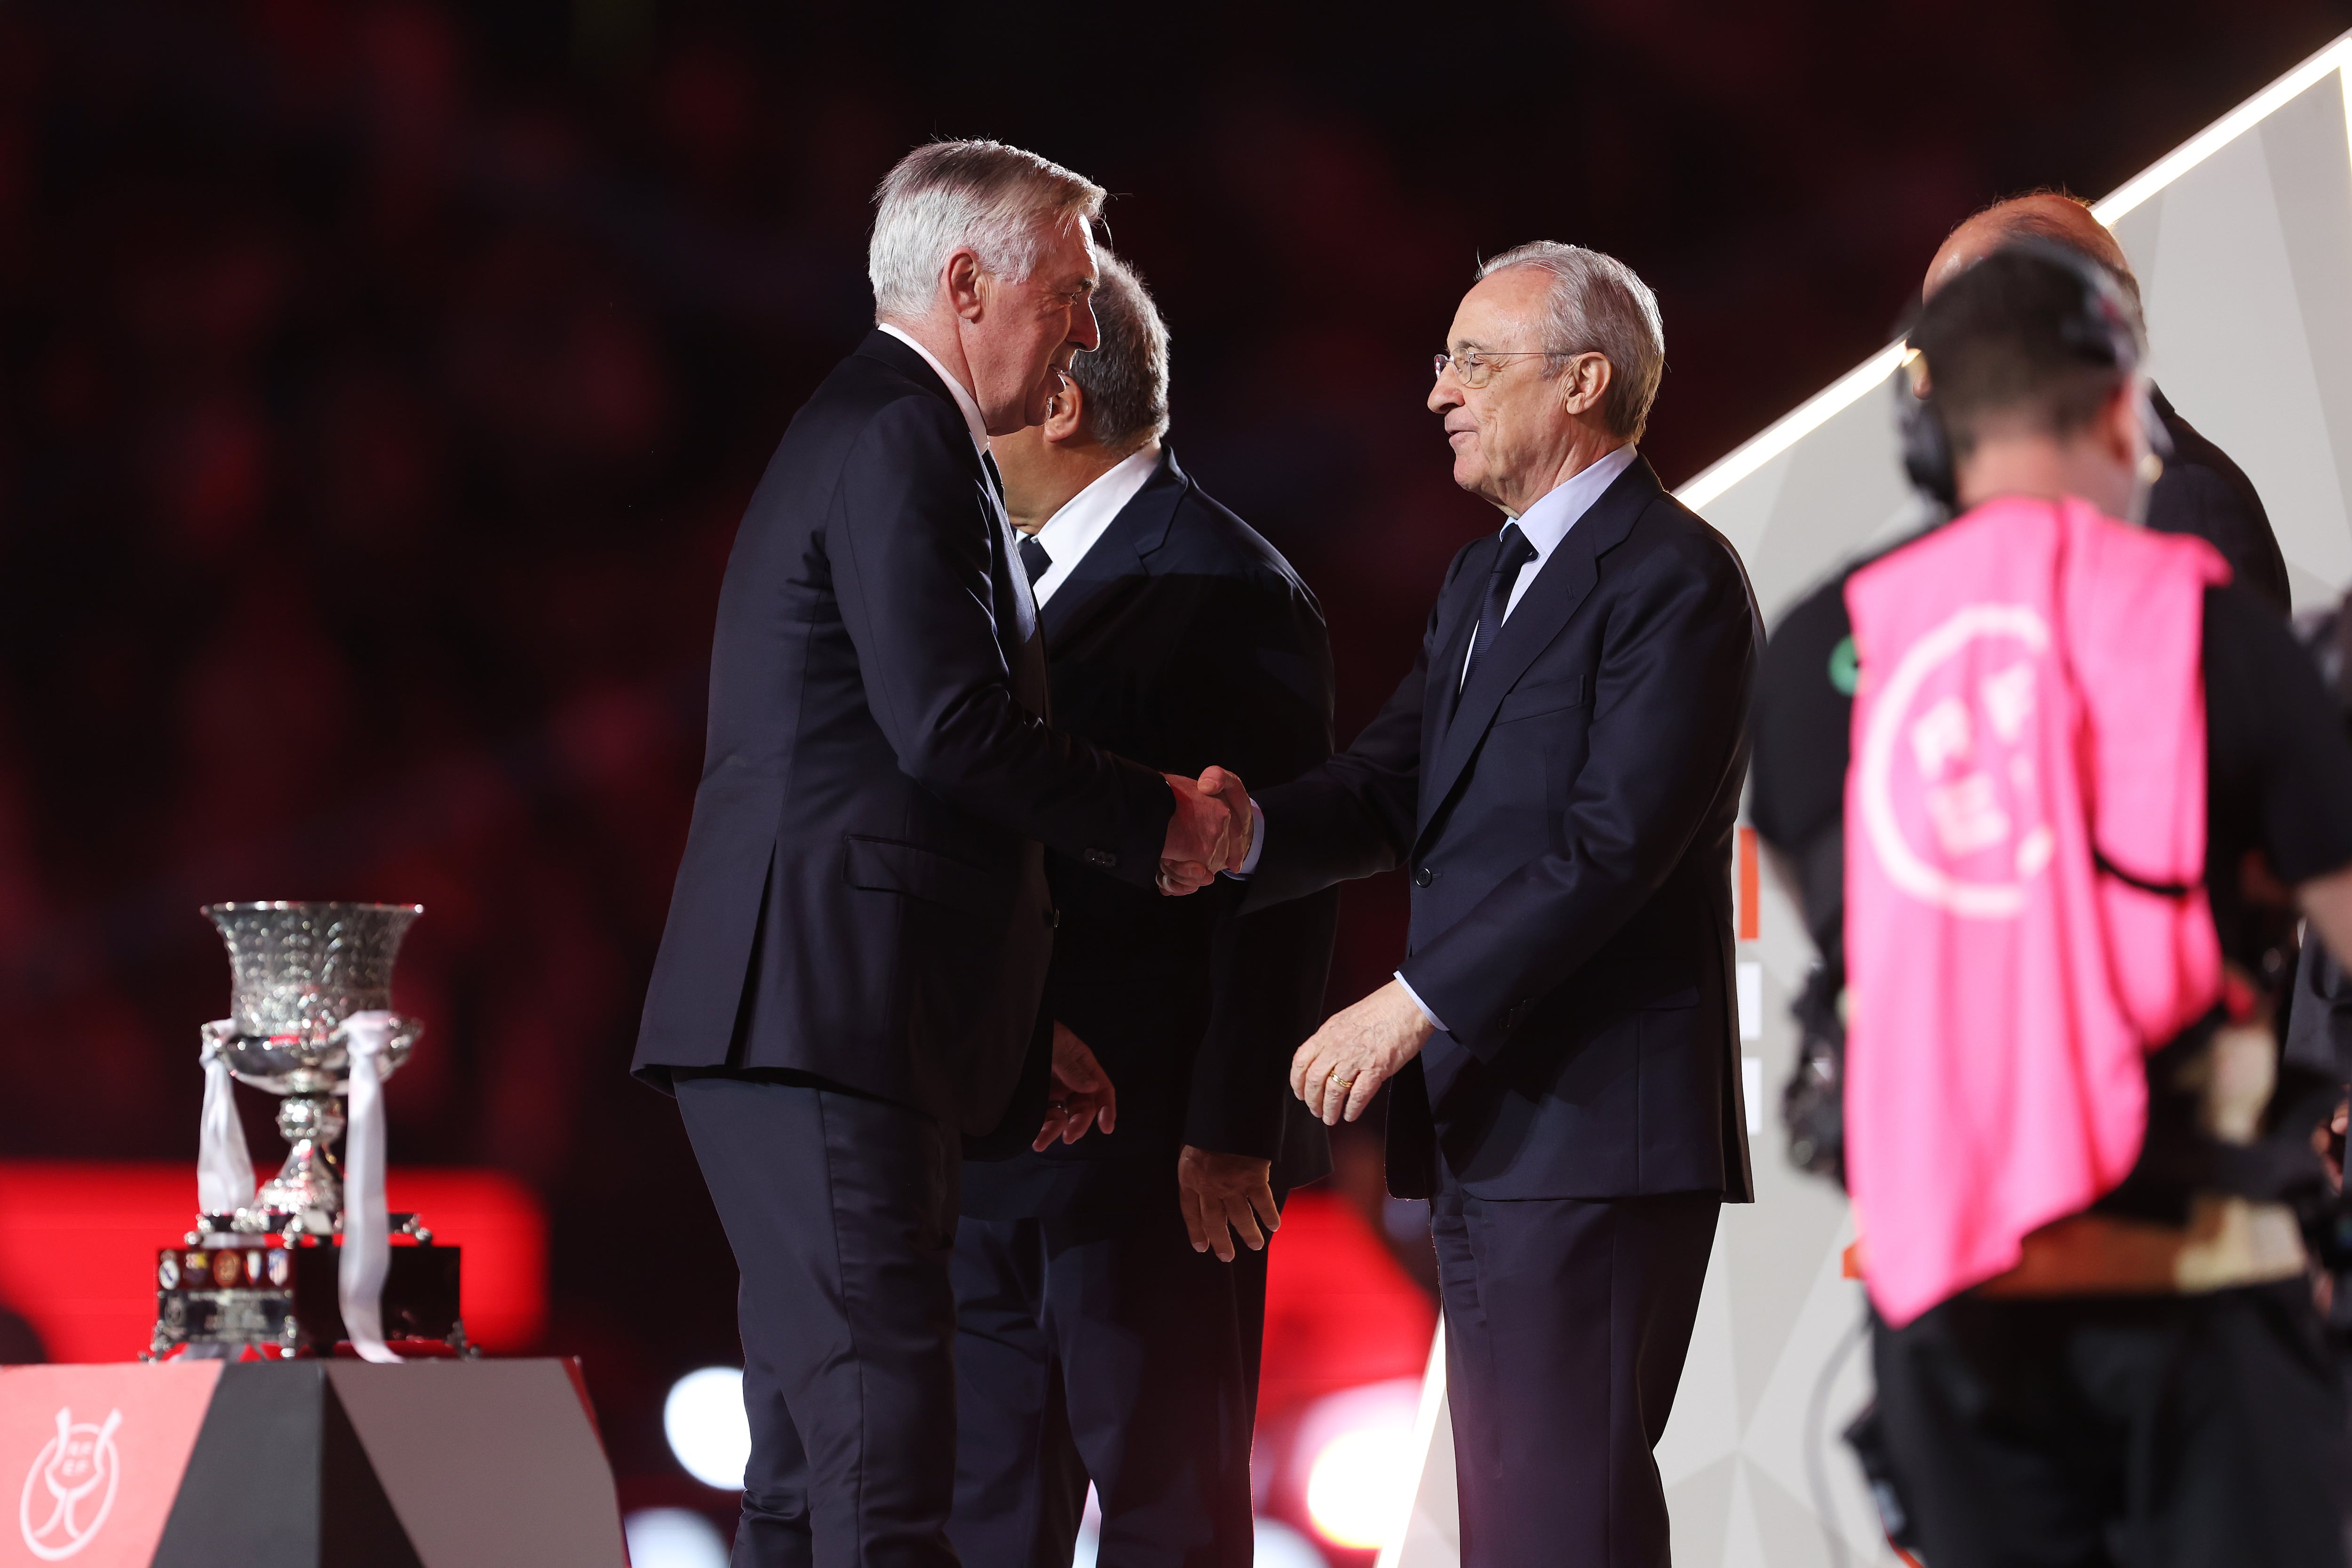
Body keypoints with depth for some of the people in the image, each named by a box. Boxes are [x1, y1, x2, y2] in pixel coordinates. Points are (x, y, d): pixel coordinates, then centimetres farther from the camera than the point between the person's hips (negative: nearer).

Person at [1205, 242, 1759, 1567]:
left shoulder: (1675, 579, -10)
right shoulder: (1486, 579, 22)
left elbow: (1612, 845, -19)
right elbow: (1393, 789, 12)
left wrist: (1417, 1002, -21)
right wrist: (1250, 834, -9)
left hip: (1598, 1121, -10)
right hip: (1484, 1124, 10)